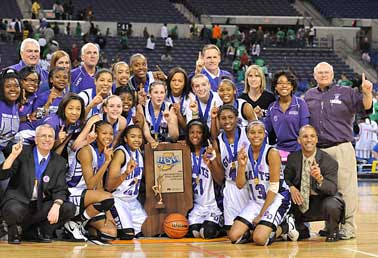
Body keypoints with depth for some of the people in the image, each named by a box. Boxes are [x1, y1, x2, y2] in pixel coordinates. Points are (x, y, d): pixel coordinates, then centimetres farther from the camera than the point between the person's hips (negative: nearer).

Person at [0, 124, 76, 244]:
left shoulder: (59, 162, 7)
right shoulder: (23, 153, -1)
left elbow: (60, 190, 0)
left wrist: (56, 205, -21)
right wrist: (13, 155, -21)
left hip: (42, 205, 3)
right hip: (19, 202, -3)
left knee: (69, 208, -20)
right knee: (14, 210, -37)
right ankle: (13, 230, 0)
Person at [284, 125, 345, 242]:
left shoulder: (329, 161, -15)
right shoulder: (292, 158, -2)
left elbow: (333, 189, -22)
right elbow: (286, 179, 7)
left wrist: (320, 179, -43)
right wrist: (291, 188, -18)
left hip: (323, 201, -4)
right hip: (301, 203, 4)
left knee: (331, 205, -37)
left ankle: (333, 232, 1)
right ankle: (302, 230, 13)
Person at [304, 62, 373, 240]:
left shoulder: (346, 93, 7)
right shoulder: (309, 96, 17)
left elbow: (365, 107, 1)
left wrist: (367, 93, -16)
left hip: (341, 149, -4)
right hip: (317, 150, 4)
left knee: (345, 188, -7)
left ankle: (348, 226, -1)